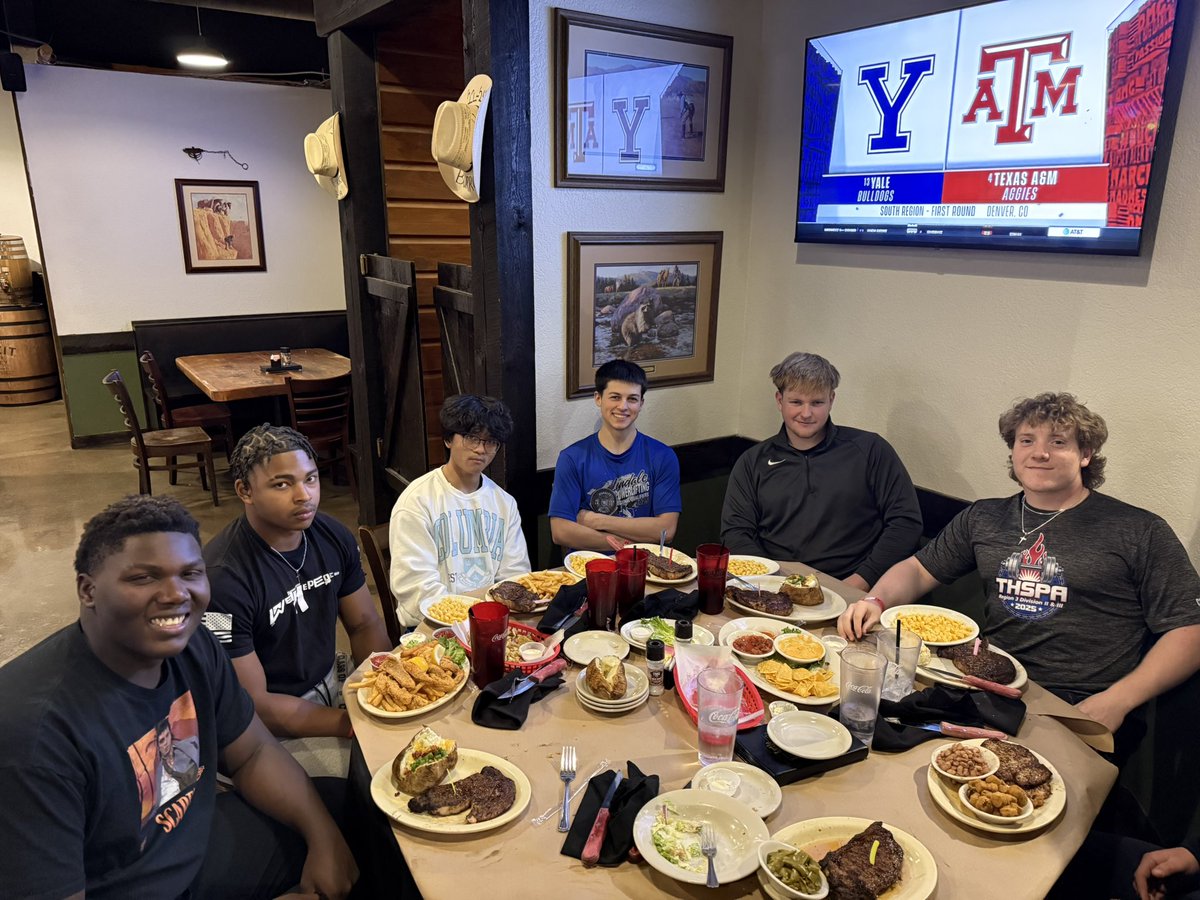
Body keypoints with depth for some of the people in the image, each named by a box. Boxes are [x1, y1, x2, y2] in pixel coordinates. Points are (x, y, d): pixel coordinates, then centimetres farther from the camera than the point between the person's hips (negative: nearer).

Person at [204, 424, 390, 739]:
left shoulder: (333, 536, -4)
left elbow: (365, 625, 6)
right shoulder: (223, 579, -24)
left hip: (332, 681, 6)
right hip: (275, 726, -6)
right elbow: (253, 704, -19)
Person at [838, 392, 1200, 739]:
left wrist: (1116, 701, -13)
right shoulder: (983, 518, 15)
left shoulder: (1141, 532, 3)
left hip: (1078, 711, -4)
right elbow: (917, 569, 19)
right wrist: (876, 602, -3)